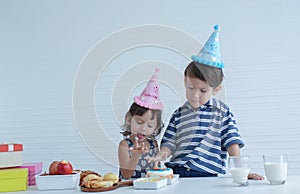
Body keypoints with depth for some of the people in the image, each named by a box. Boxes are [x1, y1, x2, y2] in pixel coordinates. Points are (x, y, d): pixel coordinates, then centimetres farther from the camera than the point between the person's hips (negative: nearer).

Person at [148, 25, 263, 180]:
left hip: (208, 175, -2)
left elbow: (232, 143, 4)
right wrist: (162, 154, -10)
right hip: (177, 172, 2)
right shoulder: (179, 114, 13)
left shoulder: (222, 112, 6)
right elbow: (170, 142, 11)